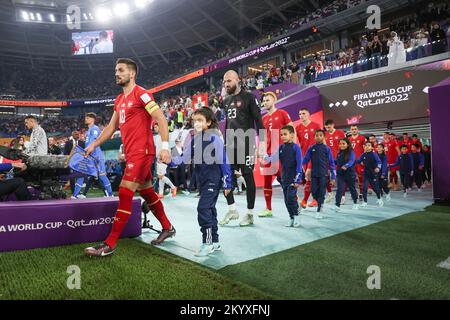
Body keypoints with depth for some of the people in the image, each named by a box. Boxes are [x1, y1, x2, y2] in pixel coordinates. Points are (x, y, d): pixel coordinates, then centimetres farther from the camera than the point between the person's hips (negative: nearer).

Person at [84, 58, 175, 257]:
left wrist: (164, 146, -26)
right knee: (147, 192, 15)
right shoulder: (119, 100, 18)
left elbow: (161, 119, -16)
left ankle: (109, 244, -5)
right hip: (131, 153, 9)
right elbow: (112, 126, 25)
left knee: (124, 194, -11)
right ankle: (167, 228, 30)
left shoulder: (141, 94, -9)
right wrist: (95, 144, 20)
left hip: (141, 152, -9)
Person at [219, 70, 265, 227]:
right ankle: (232, 209, 16)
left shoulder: (248, 97, -3)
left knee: (248, 177, 0)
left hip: (246, 144, -6)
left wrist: (262, 140, -15)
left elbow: (258, 119, -7)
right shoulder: (226, 101, 17)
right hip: (230, 145, 7)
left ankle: (250, 214, 11)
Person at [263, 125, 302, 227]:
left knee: (291, 198, -12)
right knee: (287, 200, 9)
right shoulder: (281, 148, 7)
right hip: (284, 178, 6)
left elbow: (299, 165, -11)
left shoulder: (296, 147, -9)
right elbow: (273, 158, 1)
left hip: (293, 178, -6)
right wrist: (266, 157, -20)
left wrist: (298, 179, -14)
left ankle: (296, 217, 6)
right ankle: (291, 218, 22)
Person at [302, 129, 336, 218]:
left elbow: (331, 163, 0)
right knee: (314, 192, 4)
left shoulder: (327, 148, -1)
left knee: (321, 192, 0)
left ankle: (319, 211, 10)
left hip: (323, 174, -2)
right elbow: (305, 160, 5)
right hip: (314, 174, 2)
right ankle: (320, 204, 31)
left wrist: (333, 177, -3)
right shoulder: (311, 148, 4)